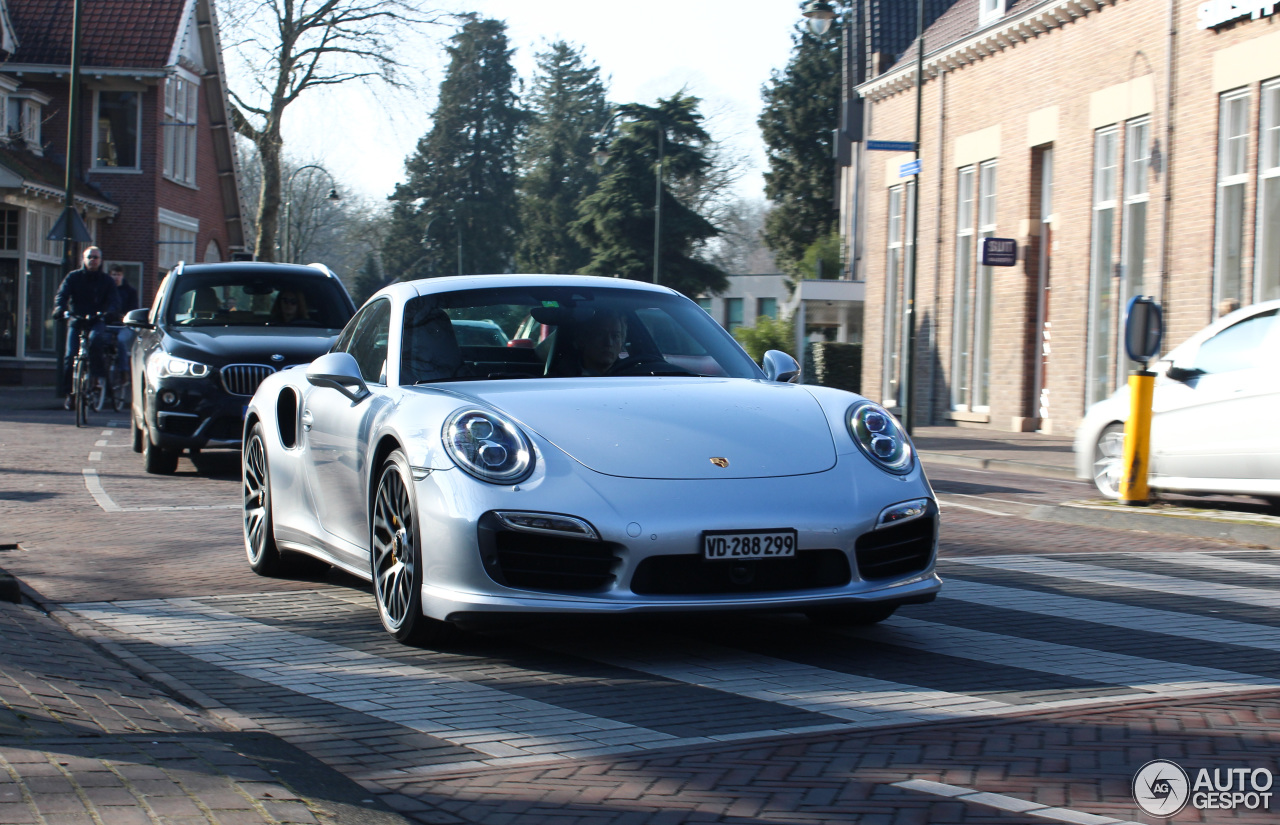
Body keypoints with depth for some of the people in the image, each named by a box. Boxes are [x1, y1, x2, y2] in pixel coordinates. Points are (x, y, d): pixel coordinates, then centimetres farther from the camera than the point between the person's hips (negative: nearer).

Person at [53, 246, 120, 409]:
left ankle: (96, 374, -22)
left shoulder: (106, 280, 5)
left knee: (95, 338, -35)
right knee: (70, 356, -9)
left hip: (97, 321, -1)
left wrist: (109, 311, -31)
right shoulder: (74, 277, 5)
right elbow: (62, 294, -7)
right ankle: (70, 393, 4)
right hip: (76, 320, 1)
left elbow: (114, 300, -7)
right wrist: (59, 309, -30)